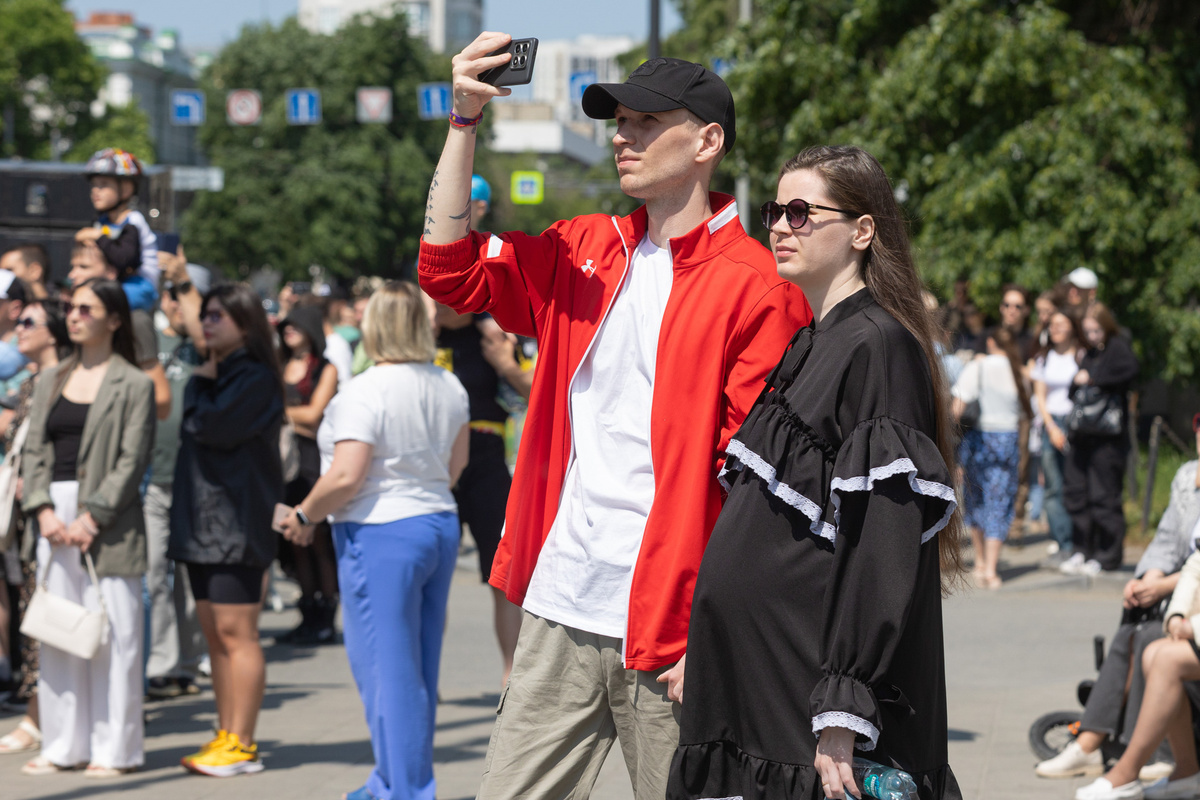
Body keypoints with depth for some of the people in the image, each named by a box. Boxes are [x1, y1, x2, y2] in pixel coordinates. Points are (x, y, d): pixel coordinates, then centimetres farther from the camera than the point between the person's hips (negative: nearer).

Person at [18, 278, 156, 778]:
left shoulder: (133, 385, -2)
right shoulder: (50, 382, 15)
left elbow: (132, 461, -9)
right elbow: (34, 451, 10)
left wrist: (91, 518, -15)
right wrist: (43, 511, -5)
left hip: (109, 524, -6)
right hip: (55, 520, 6)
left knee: (112, 634, -3)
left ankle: (116, 749, 4)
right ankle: (63, 746, 15)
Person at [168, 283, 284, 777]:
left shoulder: (255, 378, -9)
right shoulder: (216, 375, 19)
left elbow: (210, 427, -19)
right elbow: (191, 431, 20)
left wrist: (199, 387, -5)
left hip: (238, 521, -9)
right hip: (203, 520, 10)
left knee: (235, 632, -8)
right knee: (214, 635, 9)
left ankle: (242, 746, -5)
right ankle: (227, 736, 14)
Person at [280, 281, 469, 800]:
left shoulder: (364, 393, -17)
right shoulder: (449, 387, 6)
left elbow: (346, 476, -21)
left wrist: (304, 514, -6)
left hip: (382, 534, -8)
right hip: (440, 524, 8)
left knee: (388, 668, -1)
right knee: (420, 667, 14)